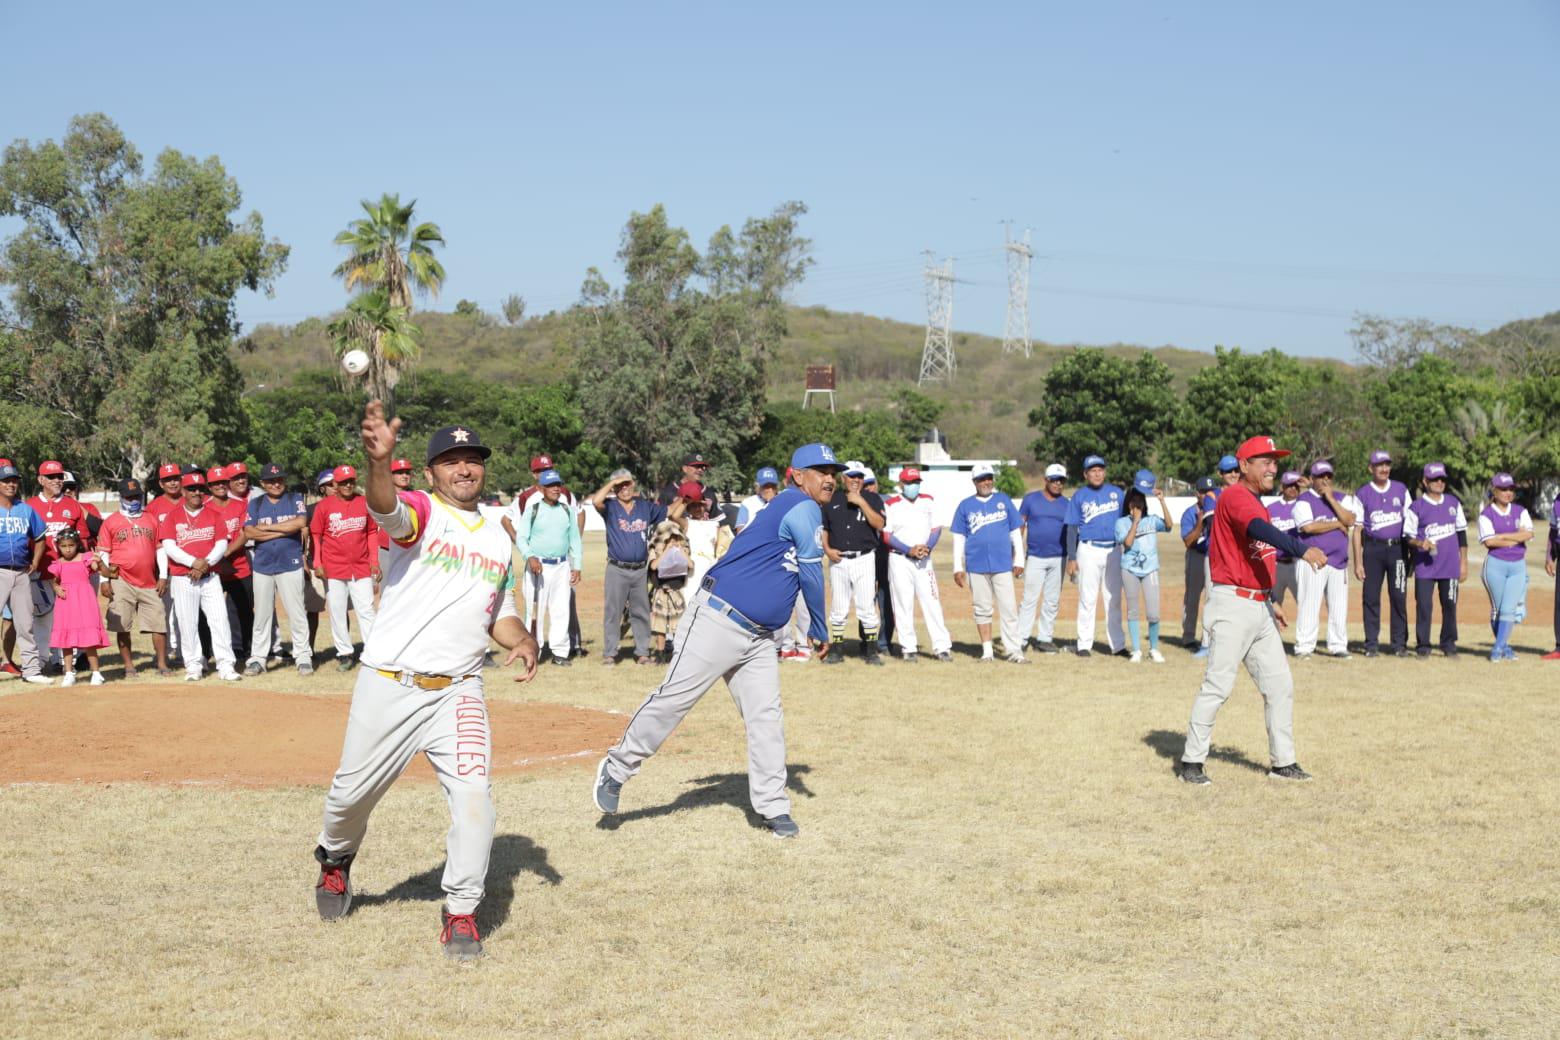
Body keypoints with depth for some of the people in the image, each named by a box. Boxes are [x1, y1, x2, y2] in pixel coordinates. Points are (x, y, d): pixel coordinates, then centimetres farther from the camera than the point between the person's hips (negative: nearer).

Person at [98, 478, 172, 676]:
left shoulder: (151, 520, 13)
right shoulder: (111, 522, 5)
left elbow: (160, 549, 15)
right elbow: (103, 553, 3)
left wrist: (163, 576, 7)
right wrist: (105, 580, -4)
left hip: (150, 583, 2)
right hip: (122, 583, -2)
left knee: (158, 623, -1)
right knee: (122, 626, -2)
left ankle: (162, 664, 6)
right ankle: (128, 666, 7)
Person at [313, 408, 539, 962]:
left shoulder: (498, 538, 13)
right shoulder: (420, 512, -6)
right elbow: (385, 508, -31)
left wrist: (522, 639, 1)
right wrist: (379, 460, -53)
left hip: (458, 691, 3)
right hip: (388, 684, -3)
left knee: (474, 795, -13)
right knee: (353, 791, 10)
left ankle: (461, 912, 1)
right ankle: (335, 860, 43)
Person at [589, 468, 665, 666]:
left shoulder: (646, 506, 10)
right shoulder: (610, 507, -1)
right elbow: (596, 501, -21)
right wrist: (612, 482, -13)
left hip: (640, 570, 3)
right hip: (617, 570, -3)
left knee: (641, 613, 9)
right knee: (613, 612, -1)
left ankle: (642, 652, 15)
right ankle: (609, 653, 4)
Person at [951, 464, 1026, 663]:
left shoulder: (1004, 500, 8)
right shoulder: (965, 506, 6)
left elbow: (1015, 532, 10)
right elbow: (959, 538, 7)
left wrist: (1019, 560, 5)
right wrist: (958, 567, 1)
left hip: (1002, 565, 0)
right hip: (977, 565, 0)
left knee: (1008, 608, -4)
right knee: (982, 609, 5)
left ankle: (1014, 650, -4)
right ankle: (987, 650, 11)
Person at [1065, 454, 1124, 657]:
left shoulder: (1116, 492, 10)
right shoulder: (1079, 496, 4)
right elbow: (1072, 528, 3)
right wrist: (1071, 558, -4)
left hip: (1113, 551, 2)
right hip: (1088, 551, -2)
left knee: (1114, 599, 5)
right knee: (1087, 599, -1)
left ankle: (1117, 644, 10)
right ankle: (1084, 644, 4)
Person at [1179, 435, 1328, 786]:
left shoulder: (1257, 503, 17)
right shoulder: (1235, 497, -13)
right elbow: (1260, 530, -34)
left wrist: (1270, 602, 21)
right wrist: (1301, 548, -48)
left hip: (1259, 607, 10)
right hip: (1232, 605, -10)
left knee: (1279, 684, 10)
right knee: (1218, 685, -7)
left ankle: (1282, 762, 18)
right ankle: (1191, 762, 2)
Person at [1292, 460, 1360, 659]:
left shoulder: (1341, 499, 16)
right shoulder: (1304, 500, 1)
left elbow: (1350, 520, -2)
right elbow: (1308, 527, -15)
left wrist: (1330, 498, -5)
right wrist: (1337, 524, -7)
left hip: (1339, 560, 5)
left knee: (1339, 605, 4)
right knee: (1309, 604, -8)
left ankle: (1338, 646, 10)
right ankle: (1304, 646, -5)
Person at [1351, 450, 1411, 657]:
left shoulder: (1401, 490, 9)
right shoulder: (1362, 494, 4)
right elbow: (1357, 529, 2)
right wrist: (1358, 562, -4)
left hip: (1398, 548, 1)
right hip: (1373, 549, -1)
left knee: (1399, 597, 0)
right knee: (1371, 598, 0)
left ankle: (1400, 644, 6)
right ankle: (1371, 644, 7)